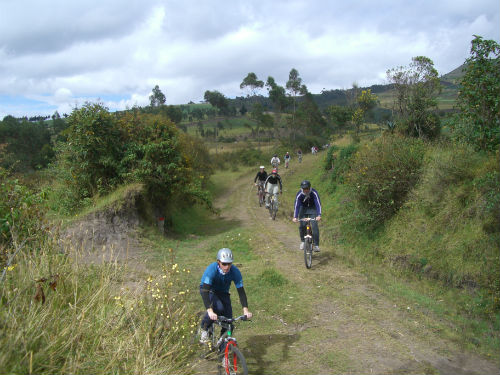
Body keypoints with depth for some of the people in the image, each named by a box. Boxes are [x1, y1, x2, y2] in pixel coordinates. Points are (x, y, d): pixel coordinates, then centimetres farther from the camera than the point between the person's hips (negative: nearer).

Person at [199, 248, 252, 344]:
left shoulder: (235, 272, -27)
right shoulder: (211, 269, -35)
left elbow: (241, 291, -25)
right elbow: (205, 291, -41)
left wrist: (245, 310, -37)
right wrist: (210, 311, -52)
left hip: (223, 292, 3)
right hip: (210, 291, -3)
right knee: (218, 307, -32)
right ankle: (204, 329, -8)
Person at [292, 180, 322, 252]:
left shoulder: (314, 193, -27)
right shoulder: (299, 194, -23)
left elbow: (318, 204, -31)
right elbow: (296, 206, -25)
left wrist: (319, 215, -44)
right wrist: (295, 217, -37)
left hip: (313, 209, -1)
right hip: (303, 209, 2)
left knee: (314, 226, -16)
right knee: (302, 226, -10)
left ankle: (316, 245, -11)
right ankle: (303, 241, 13)